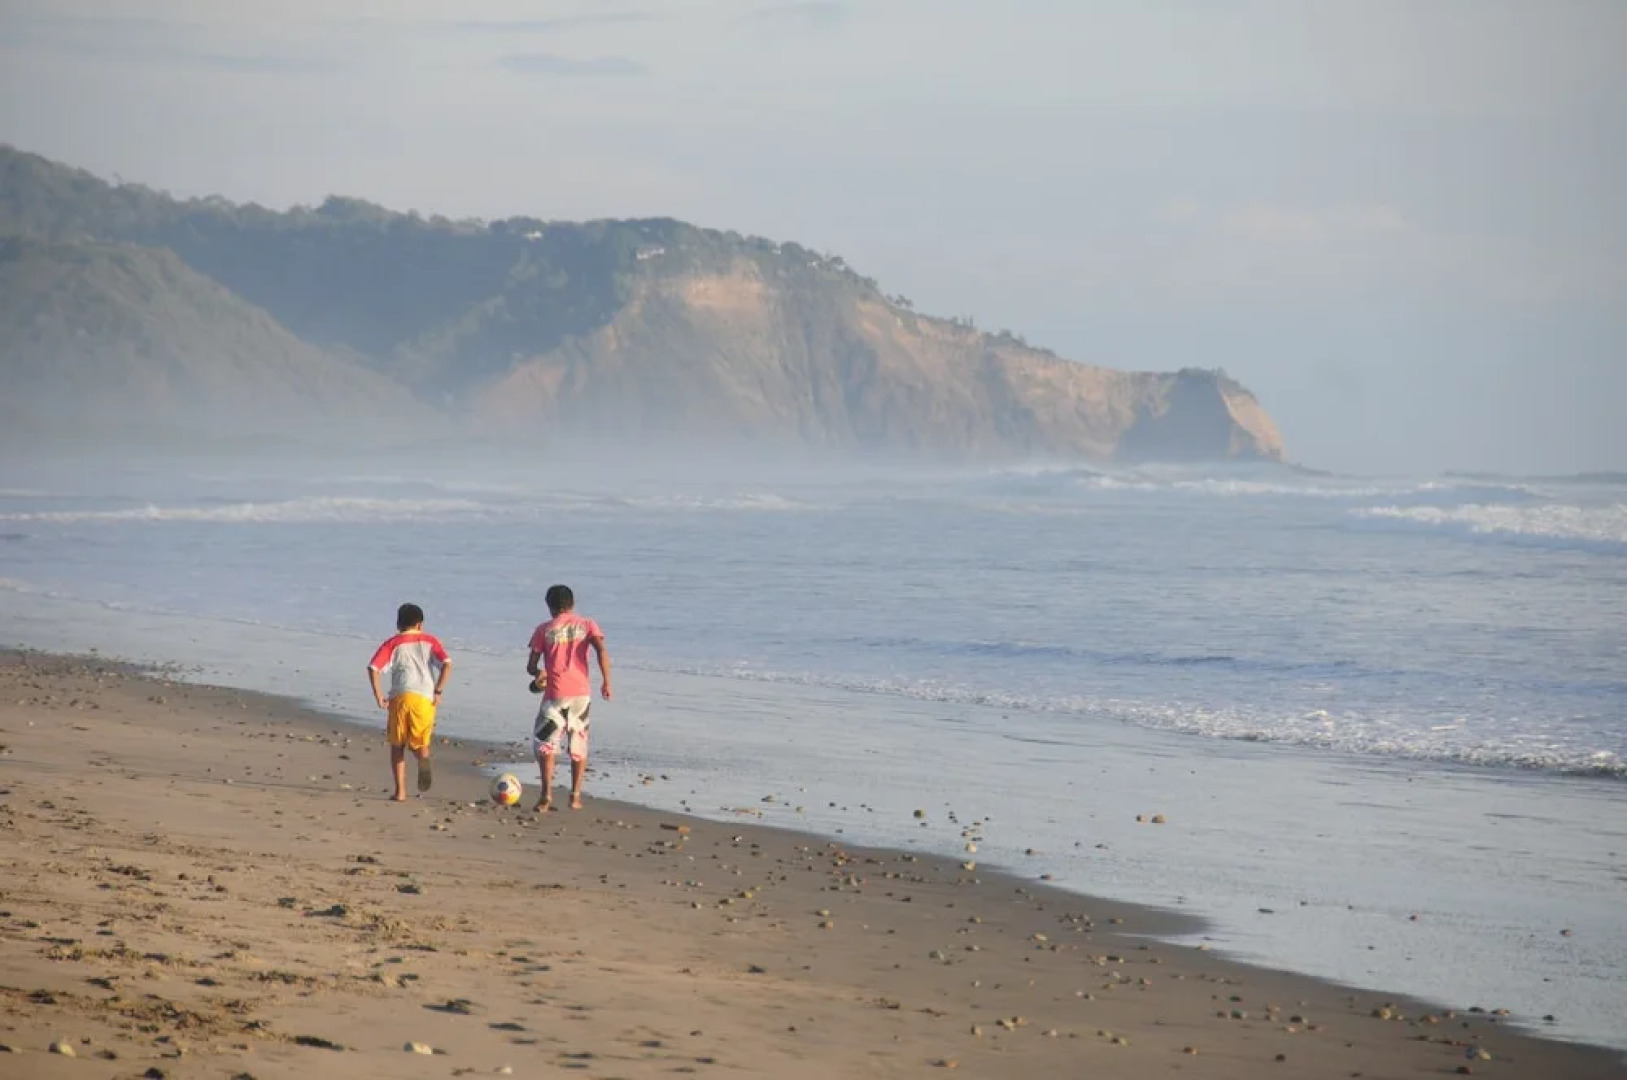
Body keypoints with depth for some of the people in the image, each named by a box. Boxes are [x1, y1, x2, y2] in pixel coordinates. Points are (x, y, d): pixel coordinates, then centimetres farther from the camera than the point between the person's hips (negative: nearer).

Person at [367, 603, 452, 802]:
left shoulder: (393, 644, 14)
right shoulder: (429, 641, 17)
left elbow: (373, 667, 0)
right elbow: (447, 664, 1)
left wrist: (378, 695, 3)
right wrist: (438, 691, 3)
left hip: (399, 697, -1)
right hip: (425, 698, 1)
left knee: (397, 746, 14)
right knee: (419, 742, 13)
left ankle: (400, 791, 4)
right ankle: (423, 757, -24)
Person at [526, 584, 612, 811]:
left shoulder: (544, 630, 4)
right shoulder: (587, 625, 7)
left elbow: (531, 666, 5)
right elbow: (601, 651, -10)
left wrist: (539, 673, 28)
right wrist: (606, 682, -5)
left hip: (555, 694, -2)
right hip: (581, 693, 2)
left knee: (545, 744, 3)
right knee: (579, 745, 15)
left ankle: (547, 796, -11)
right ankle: (576, 796, 13)